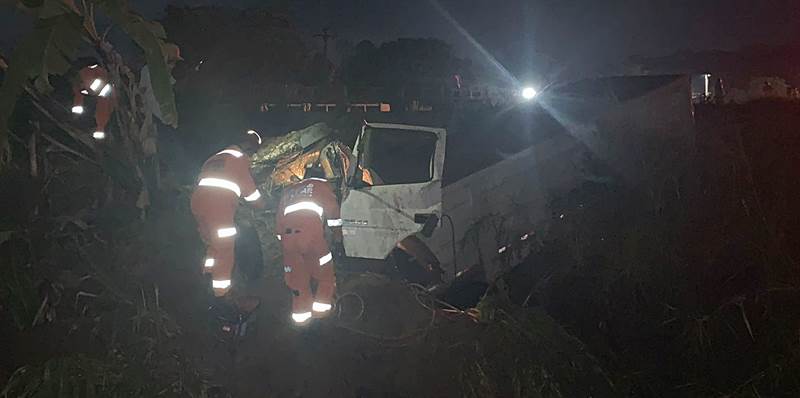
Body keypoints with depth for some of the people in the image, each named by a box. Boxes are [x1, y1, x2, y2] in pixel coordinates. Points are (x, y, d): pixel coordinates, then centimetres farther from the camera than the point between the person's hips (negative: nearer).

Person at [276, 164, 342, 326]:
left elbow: (279, 216, 30)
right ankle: (321, 308, 9)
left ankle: (301, 316, 15)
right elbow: (333, 210, 10)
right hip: (311, 234, -4)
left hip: (288, 237, 4)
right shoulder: (322, 186, 19)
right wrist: (337, 235, 20)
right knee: (325, 275, 12)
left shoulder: (288, 190, 32)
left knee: (298, 278, 13)